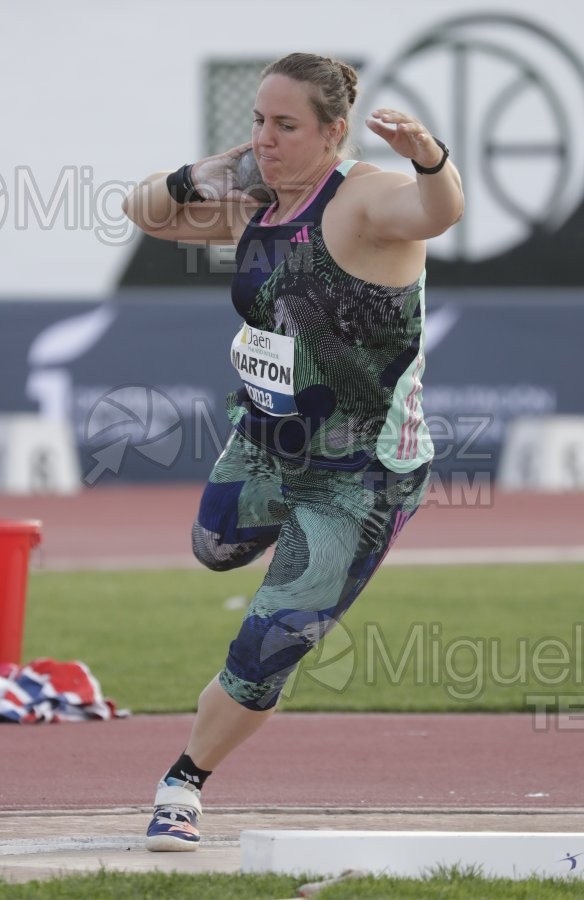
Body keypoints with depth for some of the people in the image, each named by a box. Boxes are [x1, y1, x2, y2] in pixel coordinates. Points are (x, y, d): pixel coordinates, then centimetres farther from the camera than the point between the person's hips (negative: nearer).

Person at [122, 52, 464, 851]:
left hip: (358, 482, -7)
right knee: (215, 548, 32)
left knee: (266, 653, -7)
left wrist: (430, 159, -71)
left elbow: (437, 212, -48)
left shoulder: (365, 200, -25)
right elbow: (146, 214, 12)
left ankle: (184, 783, 12)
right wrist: (198, 177, -9)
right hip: (263, 450, 7)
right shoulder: (255, 204, -2)